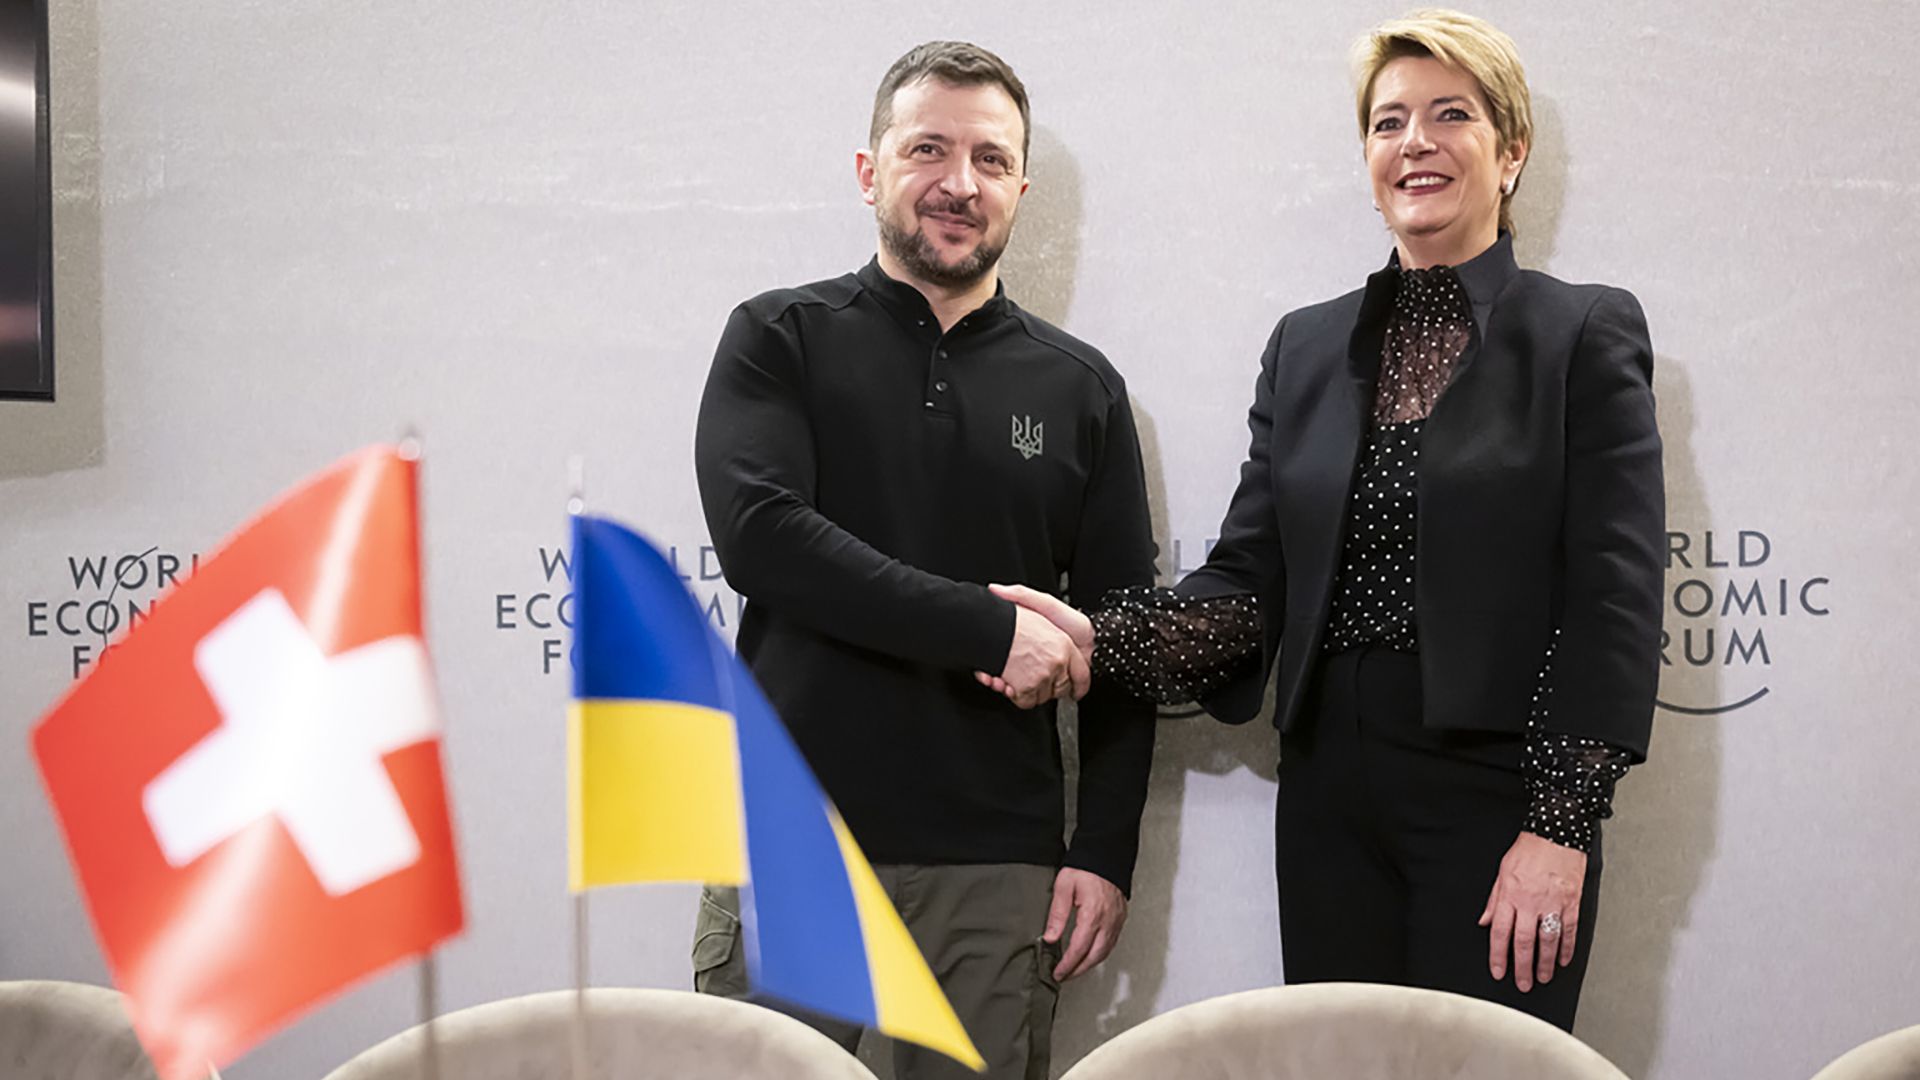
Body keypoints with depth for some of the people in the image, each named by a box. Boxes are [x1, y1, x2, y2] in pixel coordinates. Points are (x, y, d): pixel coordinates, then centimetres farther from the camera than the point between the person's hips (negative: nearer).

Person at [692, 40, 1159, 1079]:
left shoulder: (1079, 388, 9)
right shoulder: (780, 339, 3)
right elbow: (759, 535, -13)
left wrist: (1106, 853, 2)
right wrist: (991, 628, -16)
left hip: (999, 863, 2)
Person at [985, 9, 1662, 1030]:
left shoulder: (1587, 332, 0)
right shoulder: (1306, 346, 12)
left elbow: (1613, 598, -6)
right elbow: (1248, 583, 7)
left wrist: (1561, 826, -13)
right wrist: (1100, 640, -11)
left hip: (1495, 793, -4)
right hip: (1330, 797, 4)